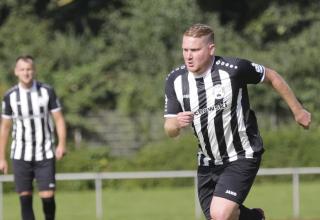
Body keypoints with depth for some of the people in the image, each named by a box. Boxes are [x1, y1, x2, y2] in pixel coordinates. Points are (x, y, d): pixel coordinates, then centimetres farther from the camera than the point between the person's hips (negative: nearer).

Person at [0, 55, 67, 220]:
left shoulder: (47, 91, -2)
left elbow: (59, 119, 0)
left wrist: (61, 144, -15)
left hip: (45, 156, -1)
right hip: (21, 155, 1)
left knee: (48, 197, -7)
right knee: (25, 198, -2)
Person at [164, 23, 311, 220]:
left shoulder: (233, 69, -20)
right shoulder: (175, 80, -7)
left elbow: (271, 76, -2)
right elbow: (170, 130, -2)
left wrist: (298, 110, 7)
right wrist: (177, 123, -27)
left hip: (242, 157, -5)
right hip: (208, 163, 6)